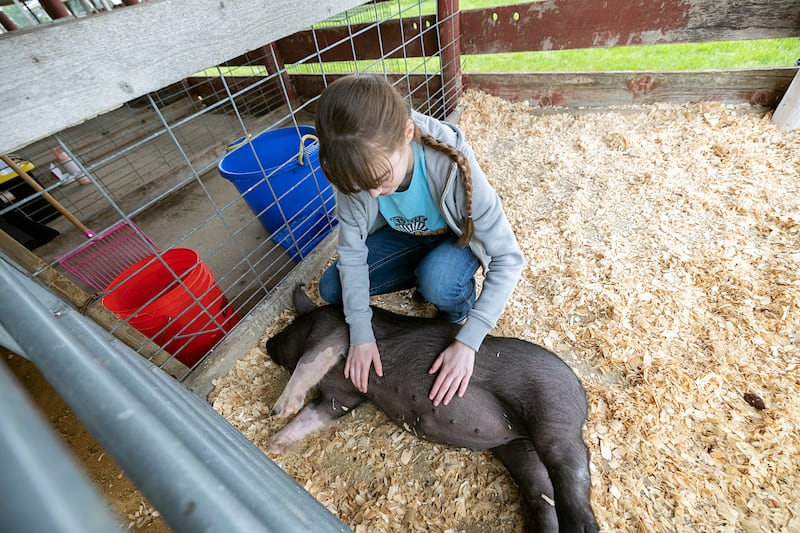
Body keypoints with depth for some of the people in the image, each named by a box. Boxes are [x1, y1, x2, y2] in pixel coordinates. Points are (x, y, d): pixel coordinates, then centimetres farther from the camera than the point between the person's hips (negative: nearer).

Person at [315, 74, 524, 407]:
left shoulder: (453, 167, -38)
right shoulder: (358, 167, -26)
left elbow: (508, 260, -31)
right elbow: (351, 250, -18)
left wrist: (468, 340, -35)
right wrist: (361, 333, -23)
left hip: (456, 238, -3)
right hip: (405, 235, 4)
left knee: (438, 283, -37)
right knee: (331, 288, -8)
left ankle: (460, 307, 1)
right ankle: (429, 276, 6)